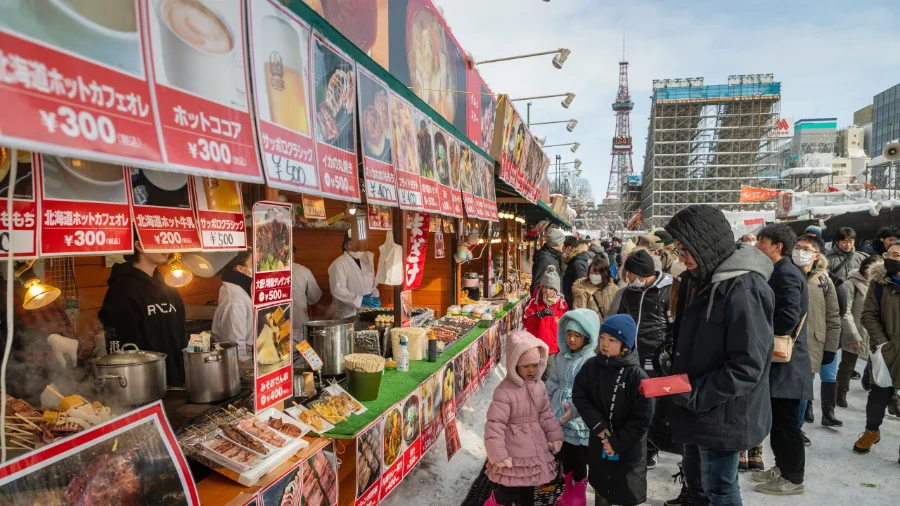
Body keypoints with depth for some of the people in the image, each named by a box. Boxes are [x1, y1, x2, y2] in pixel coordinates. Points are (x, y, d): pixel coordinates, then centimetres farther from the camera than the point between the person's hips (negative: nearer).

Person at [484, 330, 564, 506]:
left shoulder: (539, 386, -2)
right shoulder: (504, 392, -24)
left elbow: (546, 415, 11)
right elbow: (494, 425, -23)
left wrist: (555, 437, 14)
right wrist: (498, 455, -21)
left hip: (535, 451, 7)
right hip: (513, 455, -7)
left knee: (528, 489, 24)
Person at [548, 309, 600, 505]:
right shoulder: (562, 356, 3)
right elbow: (553, 382, 13)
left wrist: (575, 409, -34)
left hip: (579, 420, -6)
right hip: (558, 415, 6)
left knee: (578, 460, 9)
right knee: (564, 456, 21)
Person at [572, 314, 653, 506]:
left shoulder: (636, 375, -17)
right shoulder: (591, 366, -7)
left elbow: (642, 417, -15)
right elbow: (579, 396, -3)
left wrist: (618, 442, -15)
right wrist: (598, 426, -14)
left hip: (629, 448, -3)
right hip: (599, 442, 3)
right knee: (601, 489, 20)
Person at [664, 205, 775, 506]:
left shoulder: (742, 289, -22)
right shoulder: (700, 281, 6)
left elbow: (748, 366, -24)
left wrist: (694, 395, -20)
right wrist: (675, 377, 5)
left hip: (722, 414, -8)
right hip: (698, 410, 9)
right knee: (695, 477, 22)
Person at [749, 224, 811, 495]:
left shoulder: (787, 274, -18)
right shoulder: (779, 273, 13)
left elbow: (788, 318, -26)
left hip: (787, 363, -10)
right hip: (778, 360, 10)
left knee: (786, 423, 2)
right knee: (778, 421, 18)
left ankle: (793, 478, 15)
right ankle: (783, 468, 30)